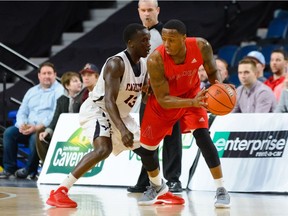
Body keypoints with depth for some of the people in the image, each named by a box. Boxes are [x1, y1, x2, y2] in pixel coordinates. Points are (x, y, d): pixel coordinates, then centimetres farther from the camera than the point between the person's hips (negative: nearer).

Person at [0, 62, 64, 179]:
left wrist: (38, 127, -23)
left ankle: (30, 170, -16)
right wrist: (22, 125, -5)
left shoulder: (59, 91, -1)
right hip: (28, 127, 6)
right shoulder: (32, 91, 21)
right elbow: (22, 111, 19)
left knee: (35, 137, -36)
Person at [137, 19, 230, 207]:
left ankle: (221, 189, -11)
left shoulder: (201, 47, -28)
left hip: (191, 93, 0)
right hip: (163, 101, 0)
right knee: (144, 148, 4)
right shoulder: (155, 60, -35)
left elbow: (213, 71, -8)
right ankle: (157, 186, 34)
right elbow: (163, 100, -31)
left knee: (202, 136, -21)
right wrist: (192, 102, -46)